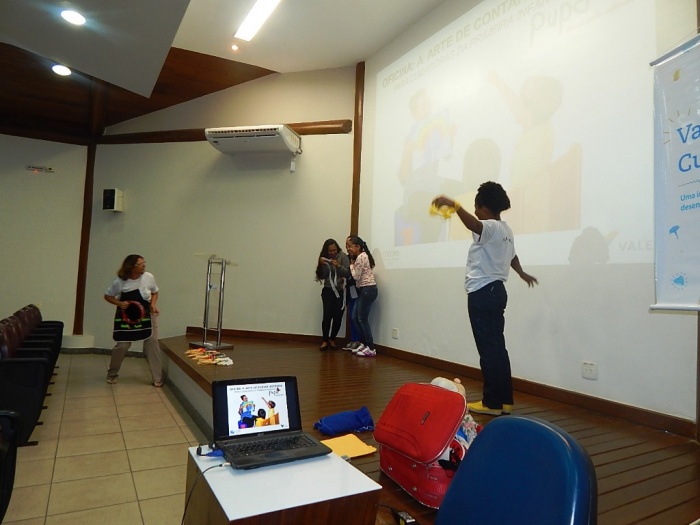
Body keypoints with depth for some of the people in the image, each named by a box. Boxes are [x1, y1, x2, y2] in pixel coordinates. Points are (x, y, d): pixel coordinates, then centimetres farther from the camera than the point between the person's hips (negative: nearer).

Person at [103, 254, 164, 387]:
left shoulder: (149, 277, -10)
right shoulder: (119, 282, -14)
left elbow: (155, 292, 7)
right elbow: (107, 296, 0)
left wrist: (153, 305, -11)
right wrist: (119, 303, -18)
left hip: (146, 316, 1)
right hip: (126, 318, -1)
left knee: (152, 344, -6)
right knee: (122, 346, 2)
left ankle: (158, 379, 4)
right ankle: (112, 374, 30)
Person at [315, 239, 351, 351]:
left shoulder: (343, 257, -5)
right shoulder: (324, 259, 5)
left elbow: (348, 274, -10)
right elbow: (322, 276, -1)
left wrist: (339, 266, -25)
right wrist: (322, 265, -16)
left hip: (341, 291, -1)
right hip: (328, 291, 1)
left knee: (338, 316, -2)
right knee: (327, 315, -12)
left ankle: (332, 339, 17)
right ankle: (325, 341, 0)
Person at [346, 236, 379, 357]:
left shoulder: (361, 257, -14)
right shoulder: (361, 256, 18)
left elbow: (356, 276, -13)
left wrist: (351, 264, -1)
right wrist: (353, 264, 6)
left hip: (368, 289, -10)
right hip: (363, 290, 10)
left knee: (362, 319, -7)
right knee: (354, 317, 11)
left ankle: (371, 349, -2)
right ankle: (363, 344, 19)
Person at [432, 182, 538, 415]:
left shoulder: (491, 228, -12)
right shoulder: (505, 229, 18)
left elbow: (474, 225, -38)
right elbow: (512, 255, 36)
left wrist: (453, 204, -49)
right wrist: (522, 274, 53)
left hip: (482, 293, -10)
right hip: (496, 290, 10)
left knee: (488, 348, -5)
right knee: (497, 347, 12)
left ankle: (493, 402, 3)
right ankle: (504, 400, 18)